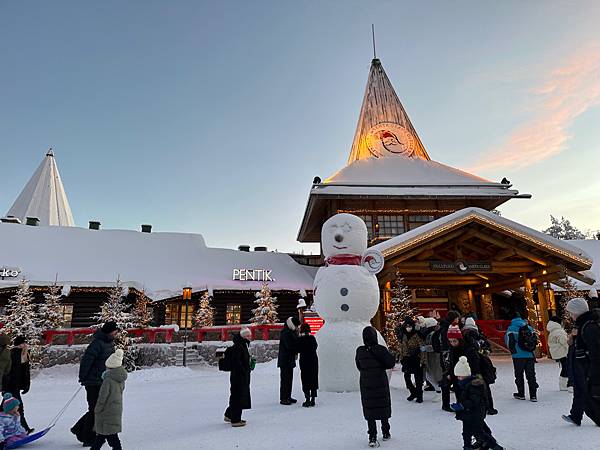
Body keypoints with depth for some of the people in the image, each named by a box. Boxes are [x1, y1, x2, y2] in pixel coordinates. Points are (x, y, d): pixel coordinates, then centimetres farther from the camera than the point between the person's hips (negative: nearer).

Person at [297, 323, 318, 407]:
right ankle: (313, 399, 17)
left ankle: (307, 399, 2)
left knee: (306, 381, 3)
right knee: (314, 380, 12)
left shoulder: (300, 339, -12)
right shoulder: (313, 338, -1)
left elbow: (298, 350, -6)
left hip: (304, 361, -4)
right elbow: (315, 347, 10)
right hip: (314, 361, 4)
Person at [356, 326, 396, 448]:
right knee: (383, 407, 16)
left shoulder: (359, 351, -6)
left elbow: (359, 367, 5)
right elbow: (391, 363, -10)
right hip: (381, 383, -1)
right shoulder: (380, 349, -16)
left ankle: (372, 438, 6)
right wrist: (380, 366, 5)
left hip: (366, 384, 2)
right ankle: (386, 433, 31)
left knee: (369, 410, 8)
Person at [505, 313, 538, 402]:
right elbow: (536, 339, 10)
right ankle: (533, 395, 10)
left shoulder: (511, 328, -9)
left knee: (519, 375, 9)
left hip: (518, 356, -4)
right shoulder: (529, 327, 7)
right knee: (531, 375, 11)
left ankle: (521, 394, 17)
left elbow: (509, 341, -13)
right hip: (530, 355, 4)